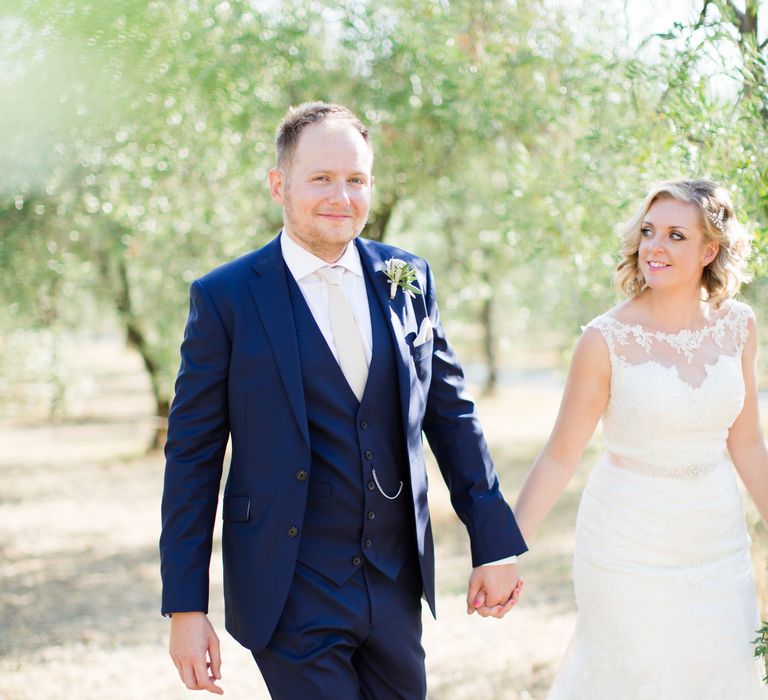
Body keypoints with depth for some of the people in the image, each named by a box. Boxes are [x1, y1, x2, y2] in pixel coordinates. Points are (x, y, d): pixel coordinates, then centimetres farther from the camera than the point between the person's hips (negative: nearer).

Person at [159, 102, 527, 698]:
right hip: (293, 598, -4)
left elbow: (452, 415, 9)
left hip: (398, 584, 4)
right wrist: (186, 606, -7)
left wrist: (494, 543, 8)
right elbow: (193, 456, -6)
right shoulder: (226, 297, -7)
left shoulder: (408, 280, 4)